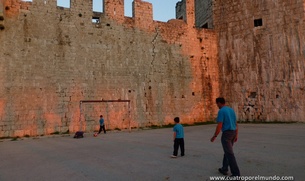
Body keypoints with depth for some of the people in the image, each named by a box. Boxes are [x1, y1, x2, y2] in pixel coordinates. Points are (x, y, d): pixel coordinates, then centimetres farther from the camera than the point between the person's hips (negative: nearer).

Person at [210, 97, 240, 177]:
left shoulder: (221, 111, -14)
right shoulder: (231, 110, 12)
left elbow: (219, 125, -19)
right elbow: (236, 123, 13)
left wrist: (214, 136, -10)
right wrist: (236, 135, 16)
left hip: (226, 134, -9)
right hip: (233, 133, 9)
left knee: (229, 154, -4)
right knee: (227, 151, 20)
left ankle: (236, 173, -4)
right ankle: (224, 169, 28)